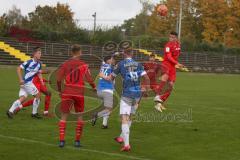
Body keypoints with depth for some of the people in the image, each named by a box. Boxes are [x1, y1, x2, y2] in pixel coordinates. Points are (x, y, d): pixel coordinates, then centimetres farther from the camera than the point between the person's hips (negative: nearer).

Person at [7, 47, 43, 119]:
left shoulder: (39, 64, 6)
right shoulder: (29, 62, -16)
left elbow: (39, 73, 19)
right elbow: (19, 69, -12)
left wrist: (41, 81, 3)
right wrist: (20, 79, -18)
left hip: (29, 83, 7)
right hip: (26, 82, -7)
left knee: (23, 98, 3)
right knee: (37, 95, -3)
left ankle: (10, 111, 4)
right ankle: (34, 113, 10)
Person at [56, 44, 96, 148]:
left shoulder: (65, 64, 1)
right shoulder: (83, 65, -2)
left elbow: (58, 79, -2)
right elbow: (89, 79, -5)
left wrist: (59, 90, 12)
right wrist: (94, 87, 13)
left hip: (67, 93, 0)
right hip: (79, 93, 0)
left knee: (64, 116, 6)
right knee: (80, 116, 13)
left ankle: (61, 140, -4)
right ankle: (77, 141, 12)